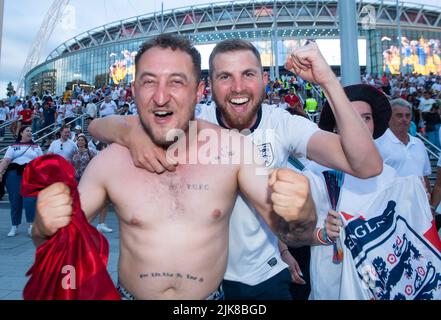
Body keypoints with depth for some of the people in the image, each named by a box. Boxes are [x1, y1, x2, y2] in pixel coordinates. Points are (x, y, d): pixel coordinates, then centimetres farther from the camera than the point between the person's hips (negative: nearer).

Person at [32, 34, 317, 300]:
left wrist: (301, 213, -37)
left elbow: (289, 231, -15)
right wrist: (46, 228, -26)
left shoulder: (233, 148, -17)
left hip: (211, 296, 0)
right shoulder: (108, 162, -14)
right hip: (130, 294, 1)